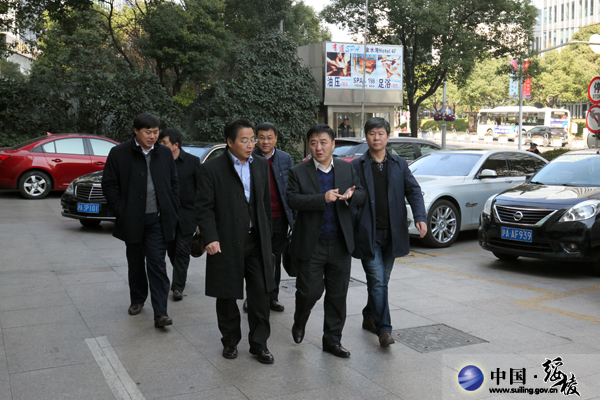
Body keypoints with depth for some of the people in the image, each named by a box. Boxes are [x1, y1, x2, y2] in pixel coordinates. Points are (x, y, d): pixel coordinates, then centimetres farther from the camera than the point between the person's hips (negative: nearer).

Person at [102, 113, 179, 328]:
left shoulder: (165, 153, 6)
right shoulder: (119, 153, -2)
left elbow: (174, 183, 13)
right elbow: (109, 184, 0)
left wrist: (171, 211, 4)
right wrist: (120, 212, -7)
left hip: (158, 220, 0)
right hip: (132, 219, 0)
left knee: (157, 264, -5)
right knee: (135, 263, 15)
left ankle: (160, 312, -6)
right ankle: (137, 299, 36)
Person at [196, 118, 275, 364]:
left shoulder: (261, 165, 8)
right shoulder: (212, 168, -7)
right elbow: (204, 207, -8)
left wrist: (266, 236, 14)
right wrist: (210, 238, -18)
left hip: (256, 241, 4)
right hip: (226, 243, -3)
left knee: (260, 294, 4)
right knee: (227, 296, 10)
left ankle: (258, 343, 18)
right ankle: (230, 341, 28)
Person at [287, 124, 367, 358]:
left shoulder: (347, 169, 9)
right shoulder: (298, 172, -2)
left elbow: (362, 194, 8)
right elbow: (293, 200, -14)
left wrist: (351, 196, -16)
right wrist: (323, 198, -25)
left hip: (340, 244, 3)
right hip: (311, 245, -3)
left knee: (338, 295, 8)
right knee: (310, 291, 0)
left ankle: (332, 340, 22)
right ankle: (299, 324, 32)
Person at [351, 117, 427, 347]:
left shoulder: (399, 164, 11)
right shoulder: (356, 166, 3)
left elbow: (413, 191, 4)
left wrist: (420, 217, -12)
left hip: (392, 233, 3)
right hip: (368, 234, -3)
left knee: (381, 281, 14)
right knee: (378, 282, -7)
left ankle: (369, 317, 32)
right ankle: (384, 329, -2)